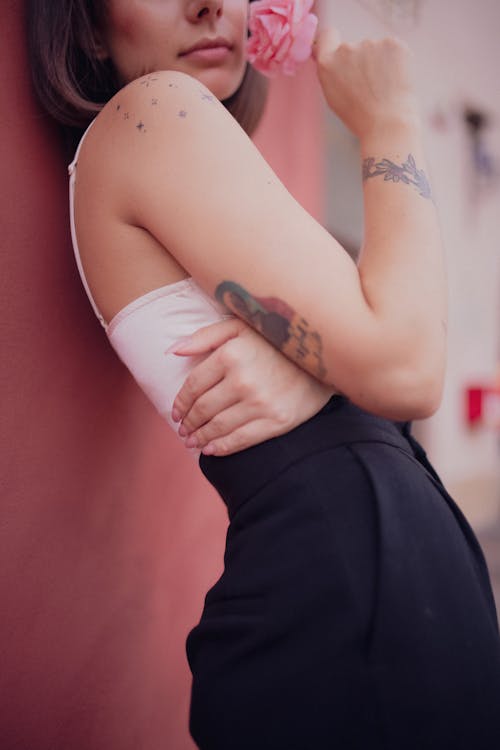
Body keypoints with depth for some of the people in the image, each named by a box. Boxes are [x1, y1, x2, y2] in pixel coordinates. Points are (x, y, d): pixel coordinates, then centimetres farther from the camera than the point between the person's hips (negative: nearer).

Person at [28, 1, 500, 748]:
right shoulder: (150, 111, -11)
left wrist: (305, 363, -15)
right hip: (343, 568, -9)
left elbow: (410, 384, 8)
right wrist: (389, 126, -7)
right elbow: (401, 369, -19)